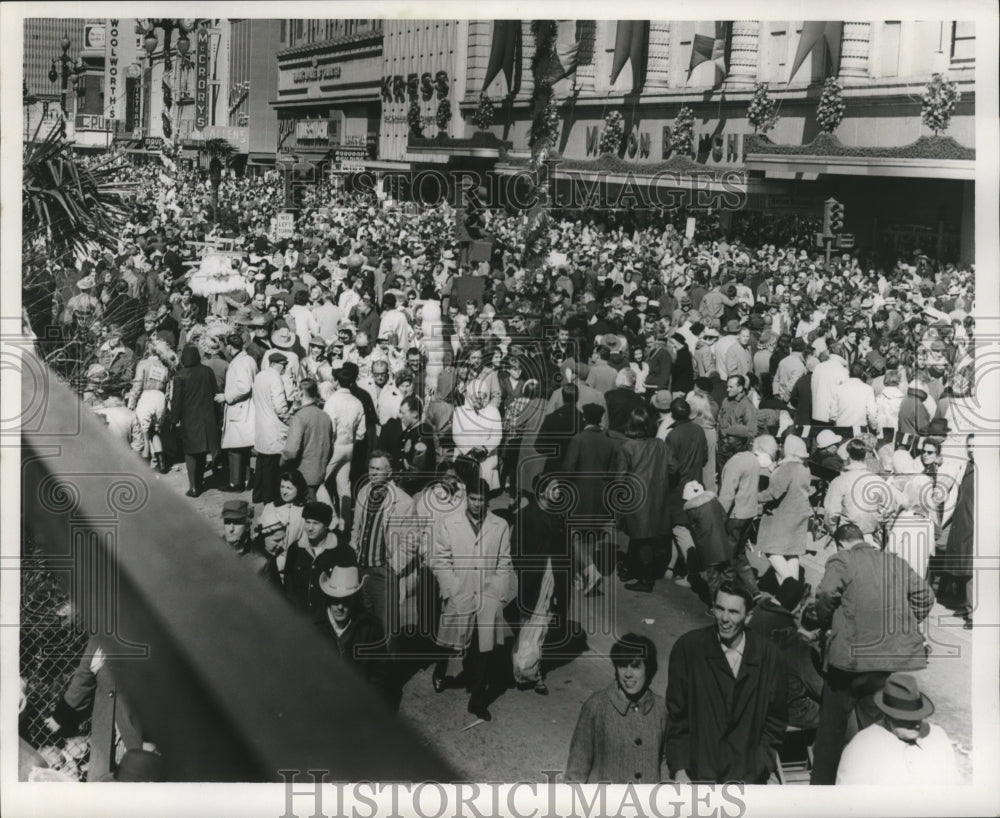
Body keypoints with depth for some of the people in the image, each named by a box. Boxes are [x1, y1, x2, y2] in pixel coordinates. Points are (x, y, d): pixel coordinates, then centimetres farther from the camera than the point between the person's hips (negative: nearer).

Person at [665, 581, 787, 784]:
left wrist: (758, 770, 1)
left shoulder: (768, 655, 2)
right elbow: (676, 715, 2)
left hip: (747, 777, 1)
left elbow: (776, 720, 11)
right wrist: (679, 770, -5)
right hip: (697, 774, -1)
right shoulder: (687, 647, -2)